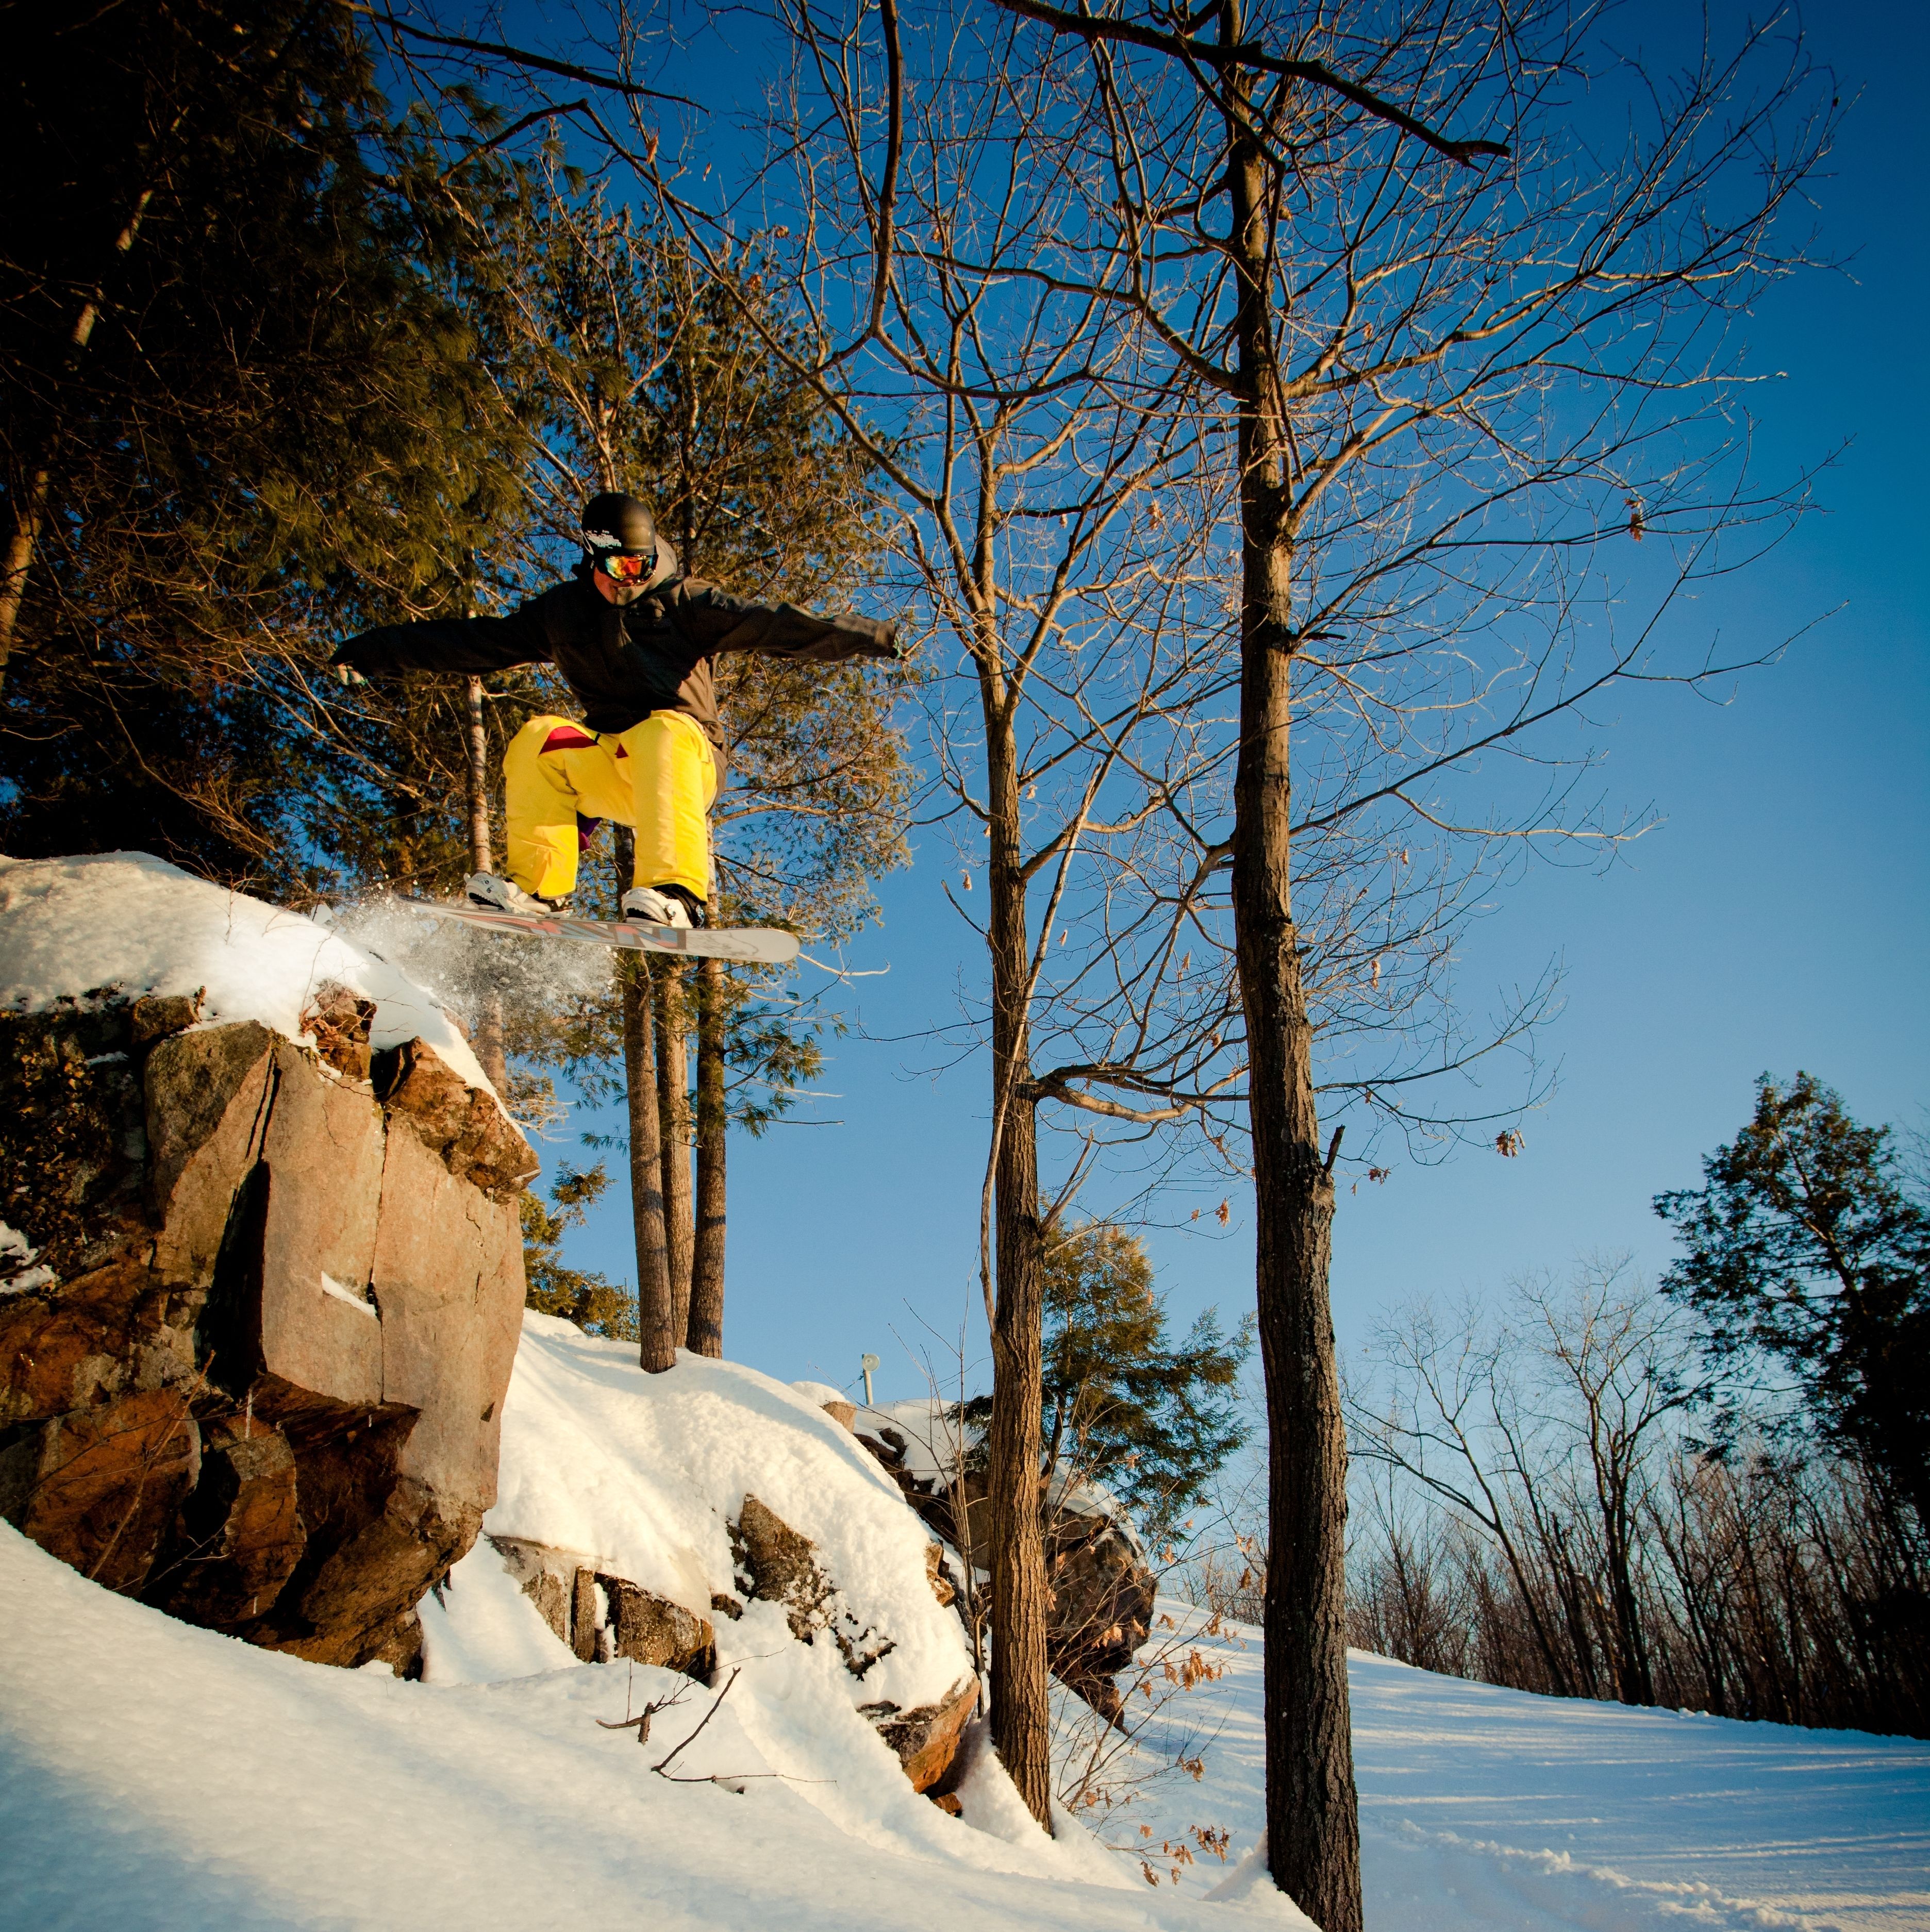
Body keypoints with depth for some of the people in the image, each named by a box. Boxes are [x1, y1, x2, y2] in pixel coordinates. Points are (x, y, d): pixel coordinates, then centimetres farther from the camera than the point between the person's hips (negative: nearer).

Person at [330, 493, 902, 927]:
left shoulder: (683, 603, 3)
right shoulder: (561, 612, 13)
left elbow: (768, 626, -8)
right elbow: (473, 642, 18)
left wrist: (863, 637, -20)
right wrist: (375, 651, 17)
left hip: (688, 762, -3)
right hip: (607, 767, 3)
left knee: (662, 733, -36)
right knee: (539, 740, -22)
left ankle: (675, 894, -49)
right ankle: (537, 886, -24)